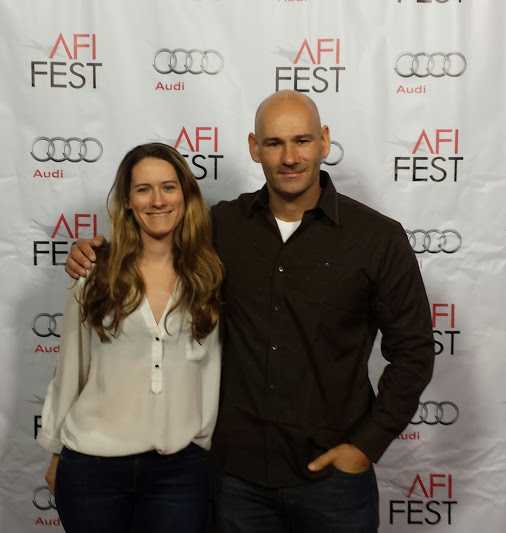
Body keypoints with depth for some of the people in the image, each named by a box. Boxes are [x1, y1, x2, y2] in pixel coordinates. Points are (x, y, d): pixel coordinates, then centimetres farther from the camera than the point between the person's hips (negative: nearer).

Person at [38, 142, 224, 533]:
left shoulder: (209, 277, -1)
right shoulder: (93, 273, -2)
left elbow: (212, 370, 6)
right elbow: (70, 368, 5)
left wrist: (203, 442, 10)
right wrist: (55, 450, 11)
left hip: (180, 467, 1)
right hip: (91, 464, 0)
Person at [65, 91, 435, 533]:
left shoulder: (377, 237, -7)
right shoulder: (223, 226, -1)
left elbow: (413, 351, -3)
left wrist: (366, 446, -6)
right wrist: (97, 252, -1)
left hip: (332, 475, -2)